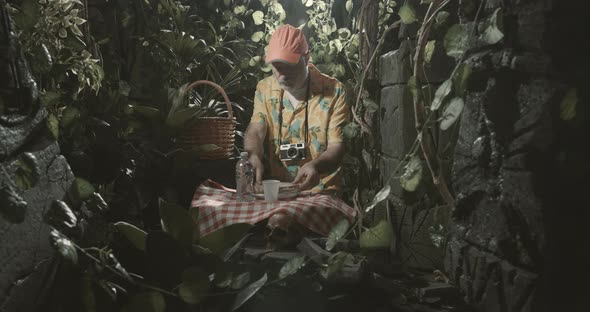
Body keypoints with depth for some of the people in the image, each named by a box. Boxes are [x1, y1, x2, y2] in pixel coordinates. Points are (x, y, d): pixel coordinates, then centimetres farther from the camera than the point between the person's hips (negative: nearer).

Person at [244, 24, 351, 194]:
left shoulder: (333, 91, -2)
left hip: (320, 191, -2)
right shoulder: (265, 88, 10)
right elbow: (255, 132, 1)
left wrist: (315, 166, -27)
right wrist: (254, 158, -22)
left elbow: (337, 146, -6)